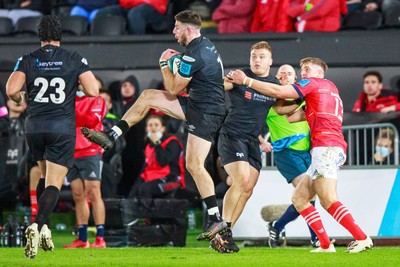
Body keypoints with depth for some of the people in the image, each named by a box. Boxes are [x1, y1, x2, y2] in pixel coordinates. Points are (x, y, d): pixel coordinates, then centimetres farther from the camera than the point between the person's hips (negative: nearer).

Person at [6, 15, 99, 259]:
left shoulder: (28, 60, 1)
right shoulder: (75, 60, -1)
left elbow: (11, 90, -11)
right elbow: (93, 91, -8)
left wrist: (19, 99, 12)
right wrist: (77, 91, 14)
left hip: (34, 127, 2)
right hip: (63, 128, -2)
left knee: (45, 176, 23)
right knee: (54, 184, -4)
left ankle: (44, 229, 13)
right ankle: (38, 225, -28)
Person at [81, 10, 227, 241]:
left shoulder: (194, 55, -23)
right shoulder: (206, 45, 7)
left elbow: (173, 89, -13)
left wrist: (164, 64, 0)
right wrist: (178, 60, 11)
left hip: (205, 113, -10)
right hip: (196, 105, 10)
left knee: (195, 165, -14)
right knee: (148, 96, 10)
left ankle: (216, 219, -12)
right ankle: (112, 136, 13)